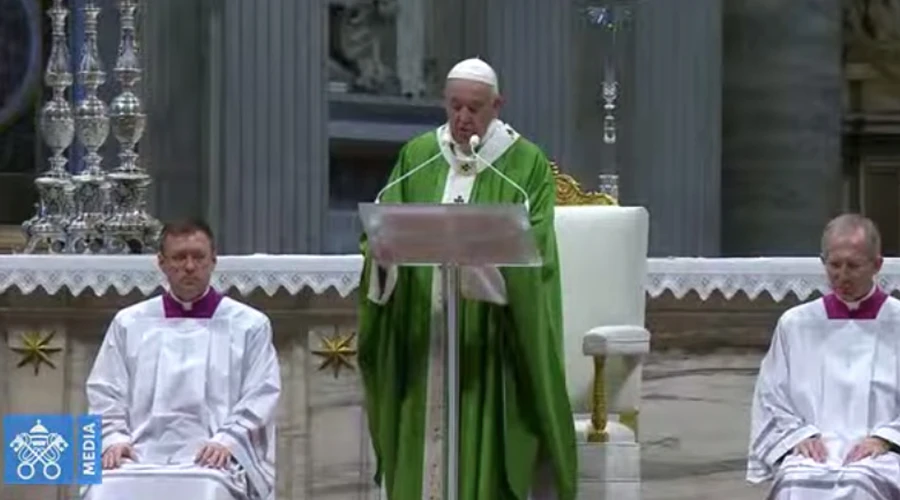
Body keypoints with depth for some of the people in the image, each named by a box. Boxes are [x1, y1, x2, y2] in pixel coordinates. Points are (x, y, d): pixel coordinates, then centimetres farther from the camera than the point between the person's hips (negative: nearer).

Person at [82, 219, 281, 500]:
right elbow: (105, 393, 14)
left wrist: (227, 441, -12)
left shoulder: (249, 325, 13)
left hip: (213, 461, -2)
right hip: (142, 457, 2)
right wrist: (114, 439, -6)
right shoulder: (129, 323, 18)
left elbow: (261, 396, 5)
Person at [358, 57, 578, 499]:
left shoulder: (527, 165, 1)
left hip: (489, 340, -3)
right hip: (421, 334, 3)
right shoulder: (417, 157, 10)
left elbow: (532, 249, -8)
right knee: (423, 445, 1)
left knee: (484, 450, -4)